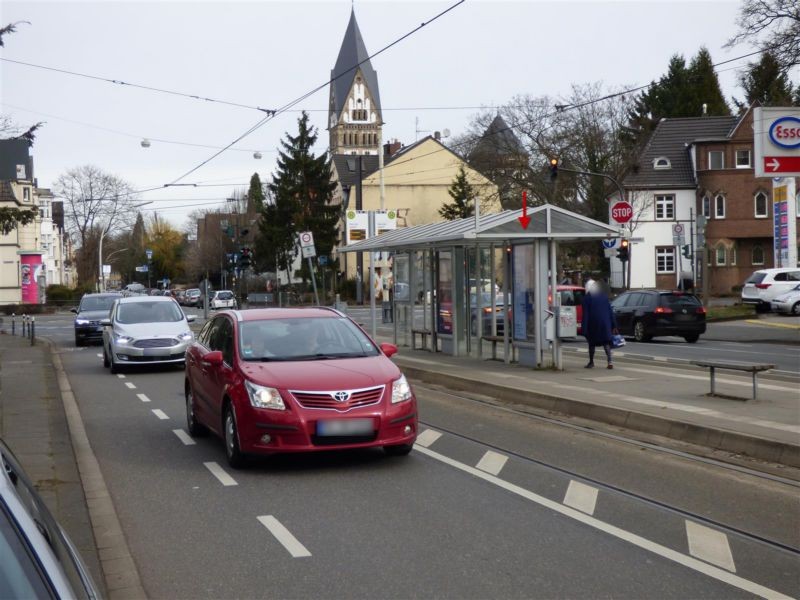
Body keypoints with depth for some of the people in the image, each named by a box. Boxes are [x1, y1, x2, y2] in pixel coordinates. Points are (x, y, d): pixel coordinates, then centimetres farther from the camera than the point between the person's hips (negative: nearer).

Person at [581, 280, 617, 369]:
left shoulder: (587, 298, -5)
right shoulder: (604, 296, 7)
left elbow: (585, 314, -10)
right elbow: (610, 311, 6)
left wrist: (583, 328, -10)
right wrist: (613, 325, 9)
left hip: (593, 324, -3)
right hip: (605, 323, 3)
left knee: (592, 342, 12)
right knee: (606, 342, 5)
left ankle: (591, 362, 21)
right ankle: (610, 362, -11)